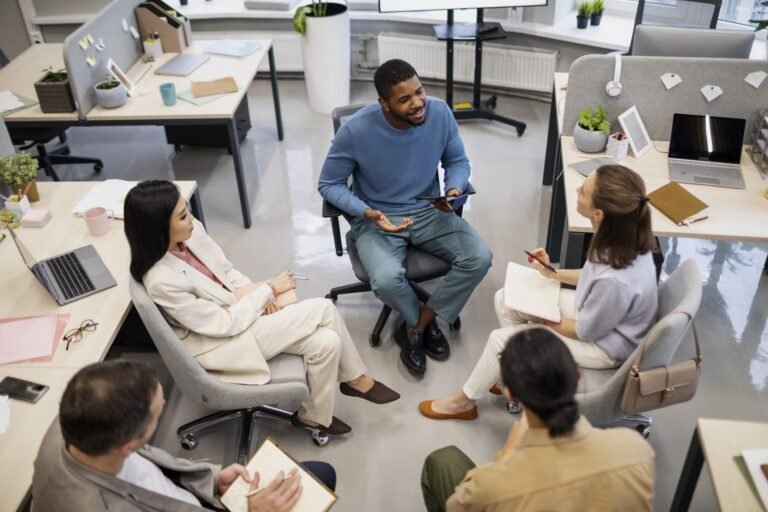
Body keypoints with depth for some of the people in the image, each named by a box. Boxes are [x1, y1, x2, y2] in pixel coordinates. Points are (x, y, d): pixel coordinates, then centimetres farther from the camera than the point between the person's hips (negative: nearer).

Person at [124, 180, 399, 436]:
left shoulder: (191, 231, -10)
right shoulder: (162, 281, -30)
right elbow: (225, 324, -21)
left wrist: (259, 293, -9)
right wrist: (268, 289, -14)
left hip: (235, 308, 7)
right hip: (221, 341, -7)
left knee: (327, 341, -10)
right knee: (324, 309, -15)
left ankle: (315, 415, 15)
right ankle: (355, 379, 10)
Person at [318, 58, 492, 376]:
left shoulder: (440, 113, -13)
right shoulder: (356, 130, -22)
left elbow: (457, 161, 5)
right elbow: (329, 185, -10)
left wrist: (454, 189, -18)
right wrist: (367, 213, -26)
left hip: (429, 211, 4)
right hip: (378, 219, -3)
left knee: (479, 258, -19)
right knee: (386, 279, -32)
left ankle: (415, 326, 2)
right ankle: (424, 322, 6)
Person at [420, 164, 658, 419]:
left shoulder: (616, 281, -41)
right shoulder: (623, 236, -18)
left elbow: (585, 332, -22)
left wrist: (543, 319, -7)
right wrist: (554, 273, 4)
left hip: (604, 343, -8)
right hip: (594, 309, 8)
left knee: (502, 339, -6)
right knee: (505, 299, 5)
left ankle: (463, 402, 20)